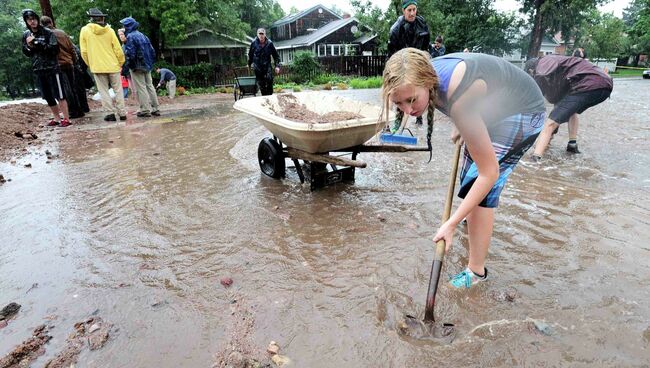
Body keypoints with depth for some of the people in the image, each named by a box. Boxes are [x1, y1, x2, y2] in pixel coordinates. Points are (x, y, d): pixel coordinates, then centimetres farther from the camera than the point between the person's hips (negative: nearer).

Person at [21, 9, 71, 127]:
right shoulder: (26, 35, 10)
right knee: (48, 97, 10)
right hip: (38, 70, 6)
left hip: (52, 68, -6)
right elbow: (26, 53, 15)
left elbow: (55, 49, -13)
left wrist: (38, 43, -20)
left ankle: (66, 119, 0)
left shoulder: (47, 32, -5)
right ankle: (57, 118, 20)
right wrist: (29, 46, -5)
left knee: (59, 95, -4)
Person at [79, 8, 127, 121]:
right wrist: (120, 63, 10)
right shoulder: (109, 30, -3)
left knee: (104, 91, 6)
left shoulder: (85, 30, 0)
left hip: (97, 67, 0)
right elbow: (118, 49, -4)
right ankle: (122, 113, 6)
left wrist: (90, 64, 14)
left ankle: (110, 113, 2)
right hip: (113, 65, 0)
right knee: (118, 90, 8)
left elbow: (84, 52, 1)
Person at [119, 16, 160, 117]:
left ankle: (145, 110, -4)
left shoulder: (130, 36, -10)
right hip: (147, 66, 8)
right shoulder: (143, 35, 13)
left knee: (141, 88, -4)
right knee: (149, 86, 10)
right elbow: (152, 51, 13)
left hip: (137, 67, -7)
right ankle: (155, 109, 11)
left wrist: (130, 65, -4)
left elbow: (130, 53, -16)